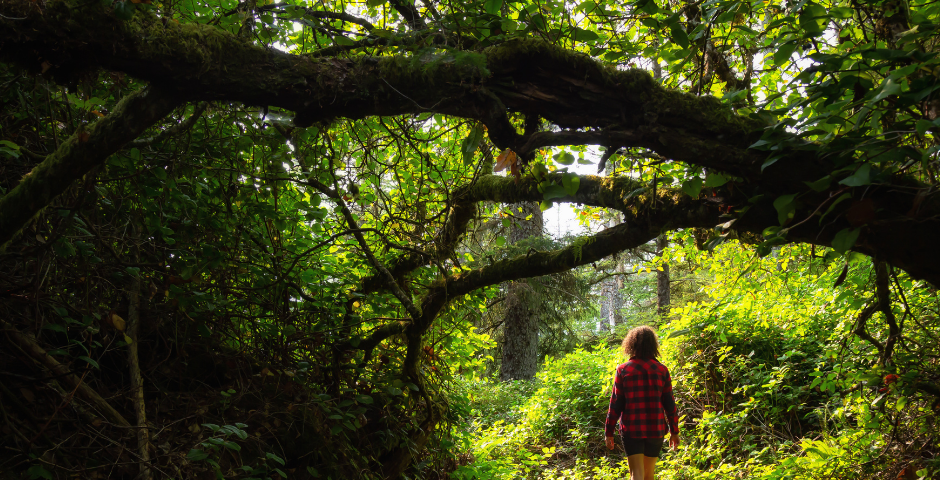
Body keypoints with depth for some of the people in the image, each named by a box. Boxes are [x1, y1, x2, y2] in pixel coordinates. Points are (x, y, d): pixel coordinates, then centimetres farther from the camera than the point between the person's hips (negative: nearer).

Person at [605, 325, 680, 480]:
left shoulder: (623, 370, -5)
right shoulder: (661, 370, -1)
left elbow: (616, 404, -5)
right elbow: (669, 403, 2)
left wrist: (608, 432, 2)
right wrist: (674, 431, 12)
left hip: (631, 429, -2)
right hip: (656, 430, 2)